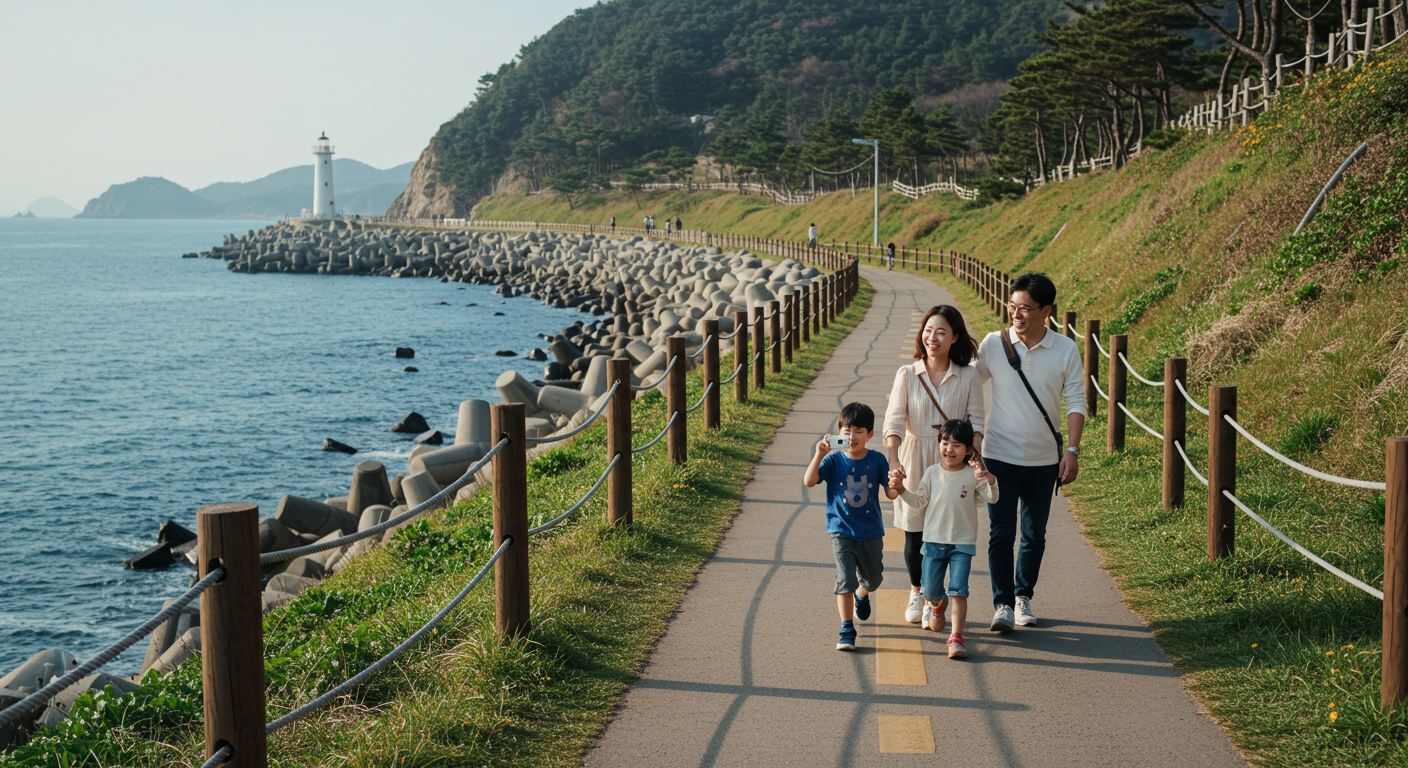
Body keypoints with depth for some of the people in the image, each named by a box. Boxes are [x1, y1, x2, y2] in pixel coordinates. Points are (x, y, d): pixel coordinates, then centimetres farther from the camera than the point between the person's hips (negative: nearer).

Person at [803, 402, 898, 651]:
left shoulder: (877, 460, -5)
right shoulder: (834, 460, -8)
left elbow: (890, 493, -4)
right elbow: (809, 482, -20)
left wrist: (897, 485, -27)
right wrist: (819, 454, -30)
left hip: (871, 531, 2)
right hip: (841, 530, -2)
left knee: (873, 579, 18)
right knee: (845, 579, -13)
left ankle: (861, 595, 54)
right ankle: (847, 631, -7)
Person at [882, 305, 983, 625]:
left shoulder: (968, 376, 0)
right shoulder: (907, 375, -1)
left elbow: (975, 423, -2)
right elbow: (894, 421, -9)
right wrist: (893, 459, -25)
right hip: (914, 461, 0)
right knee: (914, 535, 6)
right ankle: (916, 593, 31)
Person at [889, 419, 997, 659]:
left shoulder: (973, 474, -2)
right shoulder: (932, 473, 4)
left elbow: (992, 498, -7)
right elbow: (920, 501, 7)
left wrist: (988, 479, -25)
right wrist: (901, 489, -7)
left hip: (963, 542, -2)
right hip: (934, 540, 2)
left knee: (958, 590, -11)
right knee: (931, 590, 5)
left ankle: (956, 638, -8)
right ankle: (935, 606, 43)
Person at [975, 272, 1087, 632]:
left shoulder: (1065, 350, -5)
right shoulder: (994, 343, -6)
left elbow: (1076, 402, -1)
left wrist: (1073, 450, -10)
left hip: (1043, 459, 1)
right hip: (999, 455, -1)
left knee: (1034, 535, 12)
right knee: (1001, 533, -6)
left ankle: (1024, 597, 29)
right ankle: (1002, 604, 2)